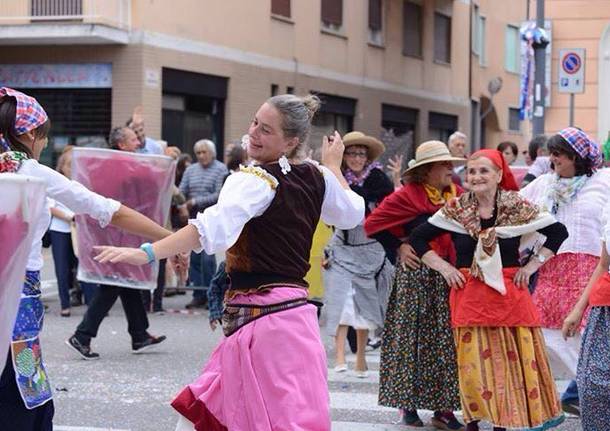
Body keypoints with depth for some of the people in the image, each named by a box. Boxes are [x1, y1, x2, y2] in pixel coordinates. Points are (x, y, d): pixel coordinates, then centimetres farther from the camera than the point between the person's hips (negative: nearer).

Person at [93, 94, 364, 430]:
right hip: (291, 306, 8)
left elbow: (214, 229, -28)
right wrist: (333, 166, 41)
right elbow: (353, 214, 27)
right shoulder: (318, 178, 9)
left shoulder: (258, 179, -13)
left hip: (260, 315, -8)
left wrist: (147, 253, -33)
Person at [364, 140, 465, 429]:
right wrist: (399, 246, -5)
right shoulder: (408, 195, -5)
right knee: (412, 338, 2)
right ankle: (408, 404, 14)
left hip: (450, 275, 4)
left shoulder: (459, 195, 8)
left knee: (447, 340, 3)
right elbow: (373, 223, -4)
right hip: (416, 274, -4)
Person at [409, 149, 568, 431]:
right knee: (472, 362, -2)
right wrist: (442, 267, 1)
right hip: (469, 296, 0)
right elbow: (418, 238, 10)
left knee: (512, 359, -1)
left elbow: (558, 232, 7)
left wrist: (533, 265, 1)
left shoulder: (517, 207, 0)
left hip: (509, 293, 0)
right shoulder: (455, 209, 2)